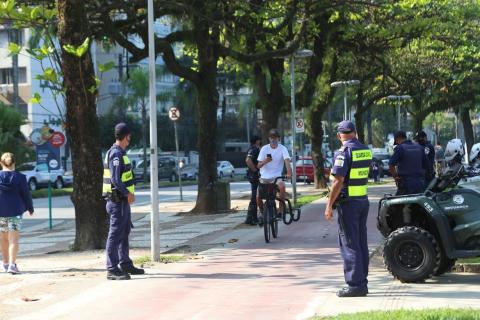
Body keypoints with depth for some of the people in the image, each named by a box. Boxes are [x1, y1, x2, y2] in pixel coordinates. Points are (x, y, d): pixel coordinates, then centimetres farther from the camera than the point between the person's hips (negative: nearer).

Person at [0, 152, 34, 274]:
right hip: (15, 211, -2)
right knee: (13, 240, -1)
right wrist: (30, 208, 12)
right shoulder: (20, 177, -7)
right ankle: (12, 264, -14)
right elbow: (26, 194, -2)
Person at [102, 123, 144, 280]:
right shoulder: (116, 154, -17)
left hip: (123, 200, 10)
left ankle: (125, 264, 29)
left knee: (124, 233, 18)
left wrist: (128, 193, 14)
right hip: (118, 200, -10)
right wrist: (128, 193, -20)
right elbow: (115, 179, -24)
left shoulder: (119, 153, 16)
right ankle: (112, 269, -7)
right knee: (115, 234, -8)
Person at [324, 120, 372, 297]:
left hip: (348, 203, -8)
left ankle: (355, 285, -5)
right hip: (363, 200, 8)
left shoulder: (344, 153, -15)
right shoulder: (366, 151, 8)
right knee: (361, 244, 12)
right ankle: (362, 283, 16)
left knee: (349, 244, -4)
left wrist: (329, 205, -15)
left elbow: (338, 181, -19)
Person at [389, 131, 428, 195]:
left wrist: (395, 177, -3)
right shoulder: (419, 147, 12)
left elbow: (391, 165, -15)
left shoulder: (400, 148, -7)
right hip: (420, 184, 6)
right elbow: (425, 166, 16)